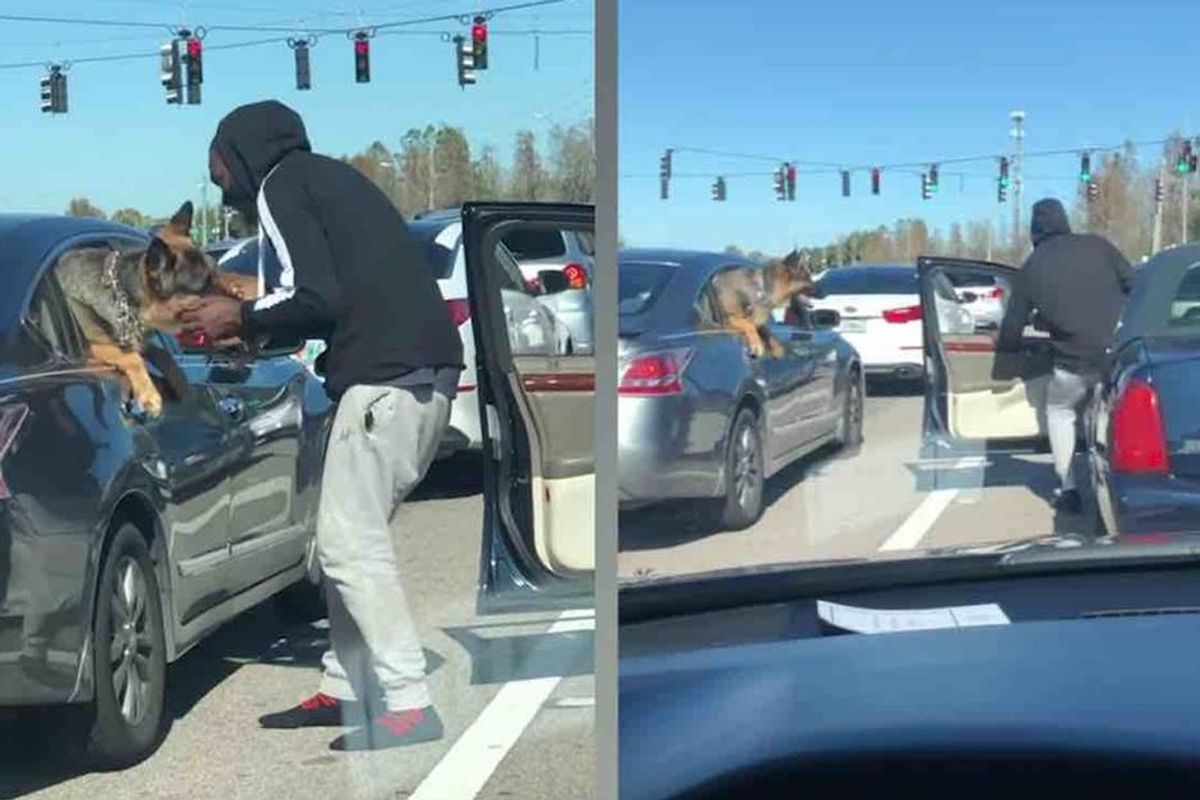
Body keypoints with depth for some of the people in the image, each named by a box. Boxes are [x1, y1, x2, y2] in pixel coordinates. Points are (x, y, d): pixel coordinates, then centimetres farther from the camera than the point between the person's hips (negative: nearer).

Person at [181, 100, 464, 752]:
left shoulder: (277, 185, 0)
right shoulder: (326, 177, 27)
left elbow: (315, 296, -13)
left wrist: (240, 317, 3)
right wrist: (257, 330, 22)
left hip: (389, 375, -9)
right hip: (424, 369, 9)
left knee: (350, 542, -7)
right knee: (351, 535, 14)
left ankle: (409, 707, -7)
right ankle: (347, 689, 19)